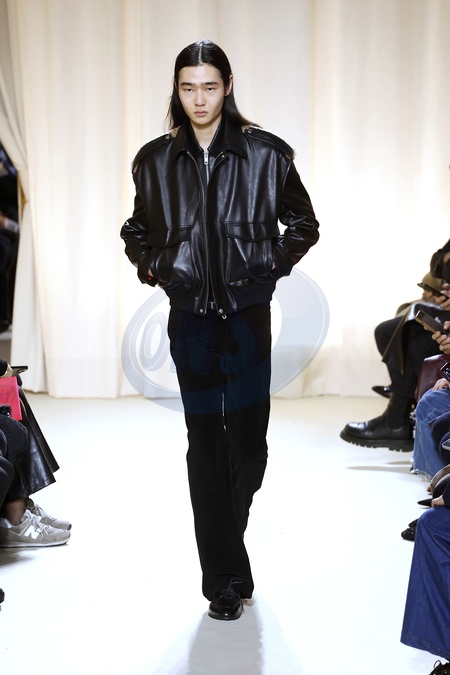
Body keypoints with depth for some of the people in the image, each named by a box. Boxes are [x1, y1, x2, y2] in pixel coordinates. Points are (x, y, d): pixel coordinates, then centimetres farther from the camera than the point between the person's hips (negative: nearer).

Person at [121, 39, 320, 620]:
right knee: (204, 444, 2)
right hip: (190, 316, 1)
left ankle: (227, 534, 32)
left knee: (248, 441, 1)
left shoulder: (264, 154, -2)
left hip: (247, 314, -1)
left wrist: (270, 267, -2)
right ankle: (225, 578, 9)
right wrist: (154, 267, 2)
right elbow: (137, 232, 19)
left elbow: (302, 224, 9)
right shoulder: (156, 160, 5)